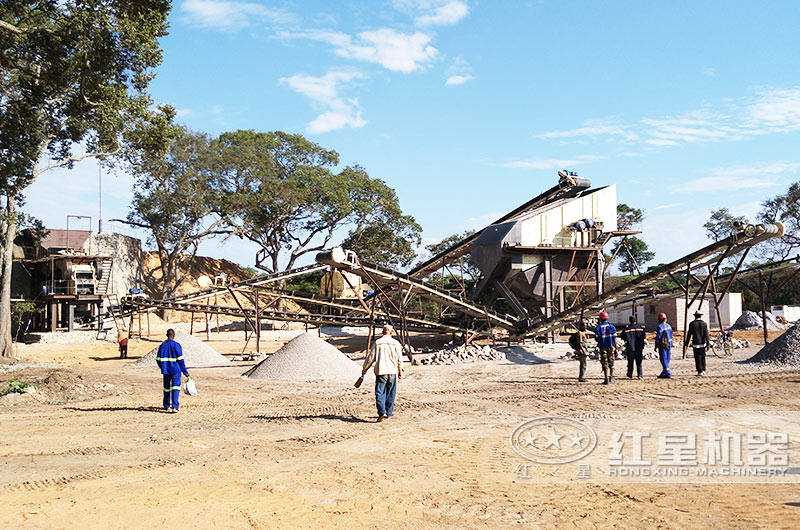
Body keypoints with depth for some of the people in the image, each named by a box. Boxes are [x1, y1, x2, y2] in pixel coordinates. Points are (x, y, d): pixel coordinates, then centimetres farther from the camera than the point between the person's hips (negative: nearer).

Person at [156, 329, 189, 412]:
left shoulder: (162, 345, 3)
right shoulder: (176, 345, -9)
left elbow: (158, 359, 5)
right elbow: (180, 360, -10)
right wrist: (185, 371, -4)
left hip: (166, 371, 4)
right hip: (176, 370, -4)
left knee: (167, 388, 16)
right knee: (175, 387, -5)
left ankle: (167, 406, 27)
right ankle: (174, 406, -17)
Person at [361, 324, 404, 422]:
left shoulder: (377, 343, -2)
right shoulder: (396, 343, 1)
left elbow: (371, 357, 0)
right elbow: (399, 359, 6)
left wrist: (364, 369, 13)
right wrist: (400, 371, 19)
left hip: (380, 371, -2)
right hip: (392, 372, 2)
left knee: (380, 393, -1)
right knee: (390, 394, 12)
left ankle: (382, 412, -16)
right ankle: (388, 413, 18)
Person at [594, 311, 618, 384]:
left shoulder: (598, 327, -5)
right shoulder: (611, 327, 0)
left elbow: (596, 339, -6)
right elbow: (614, 339, -3)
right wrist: (616, 348, 1)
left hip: (603, 347, -2)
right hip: (611, 347, 2)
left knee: (605, 363, 1)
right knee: (611, 363, 16)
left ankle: (606, 379, -5)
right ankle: (611, 378, 17)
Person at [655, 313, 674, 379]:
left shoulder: (660, 327, -13)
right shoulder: (669, 326, 10)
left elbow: (658, 337, -14)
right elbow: (671, 337, 15)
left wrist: (656, 346, -8)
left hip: (662, 346, -7)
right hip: (668, 345, 7)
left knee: (663, 359, -5)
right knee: (667, 360, 12)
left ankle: (668, 374, -12)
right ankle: (663, 373, 21)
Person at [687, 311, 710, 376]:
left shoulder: (692, 324, -4)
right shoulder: (704, 323, 0)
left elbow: (689, 334, -2)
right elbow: (706, 334, -4)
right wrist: (707, 343, -1)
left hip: (695, 343, -2)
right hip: (702, 343, 2)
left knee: (697, 358, 0)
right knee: (703, 357, 15)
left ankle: (700, 371, -4)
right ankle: (703, 370, 18)